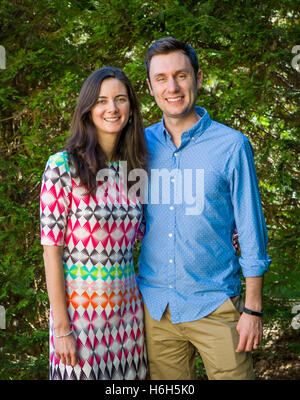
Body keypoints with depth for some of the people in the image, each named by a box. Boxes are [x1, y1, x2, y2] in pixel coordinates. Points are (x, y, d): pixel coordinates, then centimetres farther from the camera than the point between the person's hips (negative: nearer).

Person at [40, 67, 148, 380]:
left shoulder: (134, 169, 6)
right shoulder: (63, 166, -9)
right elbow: (51, 249, -11)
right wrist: (62, 327, -13)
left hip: (127, 306, 5)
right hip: (79, 307, -5)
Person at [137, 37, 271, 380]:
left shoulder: (231, 146, -6)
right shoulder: (141, 145, 4)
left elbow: (251, 233, -3)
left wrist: (253, 309, -5)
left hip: (214, 304, -3)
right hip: (155, 308, 3)